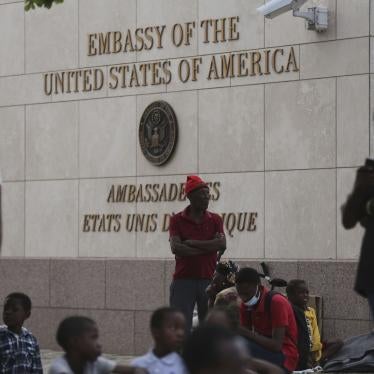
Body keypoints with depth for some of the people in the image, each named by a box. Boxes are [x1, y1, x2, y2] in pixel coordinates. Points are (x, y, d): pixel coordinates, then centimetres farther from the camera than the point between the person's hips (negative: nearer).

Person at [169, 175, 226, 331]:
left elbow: (222, 244, -7)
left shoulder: (215, 220, 9)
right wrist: (208, 247, -8)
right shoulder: (177, 220, 3)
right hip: (183, 280, -2)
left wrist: (191, 243, -8)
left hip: (208, 279, 2)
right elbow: (176, 248, -11)